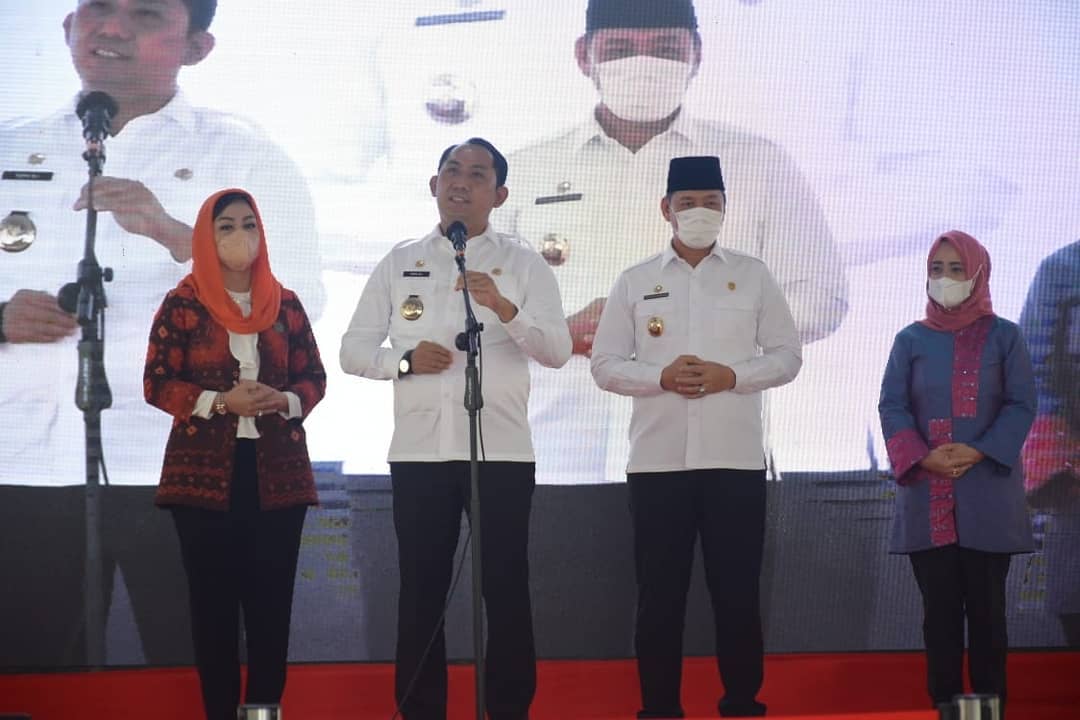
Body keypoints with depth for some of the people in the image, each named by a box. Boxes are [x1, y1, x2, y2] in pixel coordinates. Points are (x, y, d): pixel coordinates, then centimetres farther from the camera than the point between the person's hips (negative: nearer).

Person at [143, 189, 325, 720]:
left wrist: (285, 401, -9)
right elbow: (156, 383, -3)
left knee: (272, 598, 0)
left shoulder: (285, 304, 10)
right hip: (204, 470, -2)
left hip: (278, 469, 2)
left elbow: (314, 377, 12)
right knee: (213, 598, -2)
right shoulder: (182, 304, 1)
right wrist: (221, 401, -15)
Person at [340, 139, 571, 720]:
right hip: (419, 449, 2)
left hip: (501, 450, -2)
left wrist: (505, 308, -23)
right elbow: (353, 349, 9)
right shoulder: (399, 263, 11)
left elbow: (558, 350, -6)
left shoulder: (523, 264, 5)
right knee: (421, 590, 4)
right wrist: (404, 359, -10)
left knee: (506, 590, 0)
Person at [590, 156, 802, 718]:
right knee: (659, 592, 3)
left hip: (735, 458, 0)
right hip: (657, 459, 0)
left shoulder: (753, 276, 8)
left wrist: (731, 375, -11)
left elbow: (787, 355, 6)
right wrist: (661, 377, -12)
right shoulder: (634, 282, 8)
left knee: (736, 590, 4)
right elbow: (604, 365, 5)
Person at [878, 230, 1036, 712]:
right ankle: (944, 705, 6)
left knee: (986, 605, 1)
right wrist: (923, 457, -15)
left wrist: (979, 452, -15)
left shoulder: (1004, 337, 6)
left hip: (988, 494, -1)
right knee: (939, 606, 3)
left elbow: (1021, 405, 0)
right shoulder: (911, 340, 10)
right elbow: (892, 406, 2)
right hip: (926, 496, 1)